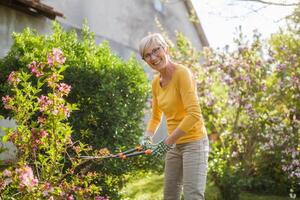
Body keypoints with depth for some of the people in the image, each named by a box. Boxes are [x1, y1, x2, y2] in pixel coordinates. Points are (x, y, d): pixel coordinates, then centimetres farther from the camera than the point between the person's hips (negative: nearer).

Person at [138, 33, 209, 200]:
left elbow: (194, 115, -25)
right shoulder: (156, 82, 6)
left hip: (193, 142, -8)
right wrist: (148, 137, 2)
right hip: (174, 146, 8)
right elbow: (156, 116, 20)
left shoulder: (182, 73, -17)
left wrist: (169, 140, -22)